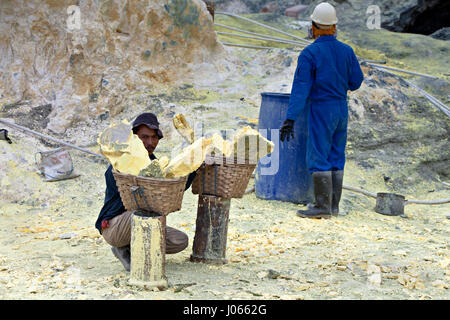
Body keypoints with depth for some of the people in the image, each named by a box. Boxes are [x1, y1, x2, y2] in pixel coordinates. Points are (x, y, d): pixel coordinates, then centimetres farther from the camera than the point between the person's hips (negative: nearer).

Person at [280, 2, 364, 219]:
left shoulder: (309, 54, -12)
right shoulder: (346, 51, 4)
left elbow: (300, 89, -16)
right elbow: (356, 82, 10)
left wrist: (290, 119, -17)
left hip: (320, 110, -6)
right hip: (342, 109, 6)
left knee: (318, 158, -4)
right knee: (336, 158, 11)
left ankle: (323, 206, -6)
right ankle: (333, 205, 15)